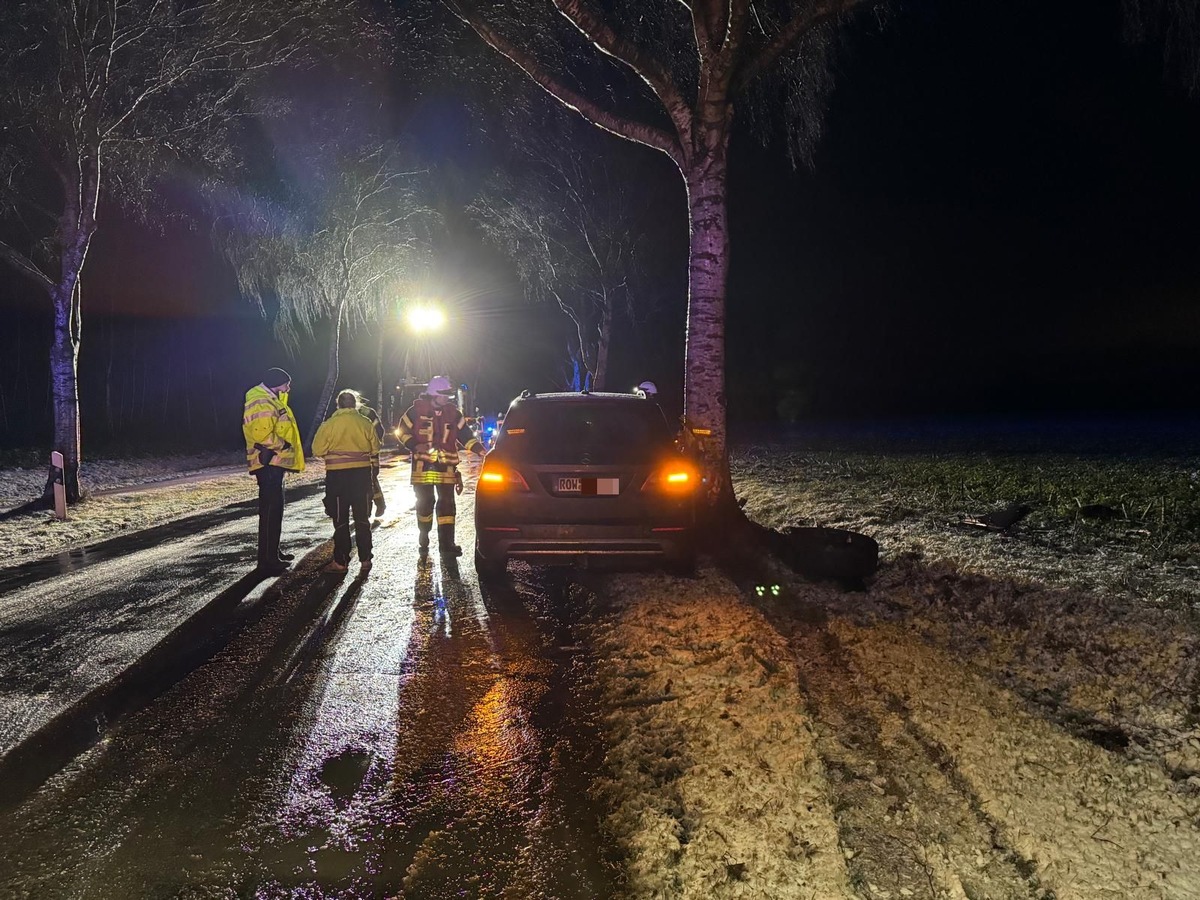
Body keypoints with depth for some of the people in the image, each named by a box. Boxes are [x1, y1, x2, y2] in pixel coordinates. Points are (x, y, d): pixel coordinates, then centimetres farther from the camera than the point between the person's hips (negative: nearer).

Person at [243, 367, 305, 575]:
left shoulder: (269, 402, 20)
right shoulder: (262, 404, -16)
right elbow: (262, 434, -26)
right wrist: (284, 445, -16)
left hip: (274, 464, 11)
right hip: (269, 463, -11)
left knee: (274, 509, 18)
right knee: (270, 511, -10)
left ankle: (273, 553, 29)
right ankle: (267, 561, -8)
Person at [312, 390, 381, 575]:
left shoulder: (329, 424, -6)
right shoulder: (365, 422, -2)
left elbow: (318, 449, -4)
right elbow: (375, 449, 4)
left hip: (337, 474, -2)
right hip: (362, 473, 2)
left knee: (340, 520, 6)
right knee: (362, 518, 10)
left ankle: (341, 561, 8)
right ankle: (365, 560, 10)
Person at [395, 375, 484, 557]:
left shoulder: (453, 413, 6)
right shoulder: (417, 411, -3)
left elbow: (464, 434, 10)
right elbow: (402, 431, 3)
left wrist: (479, 449, -3)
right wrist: (415, 446, -13)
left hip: (446, 466, 2)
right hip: (423, 465, -2)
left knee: (447, 503, -2)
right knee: (424, 502, 7)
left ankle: (446, 543, 1)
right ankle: (423, 540, 22)